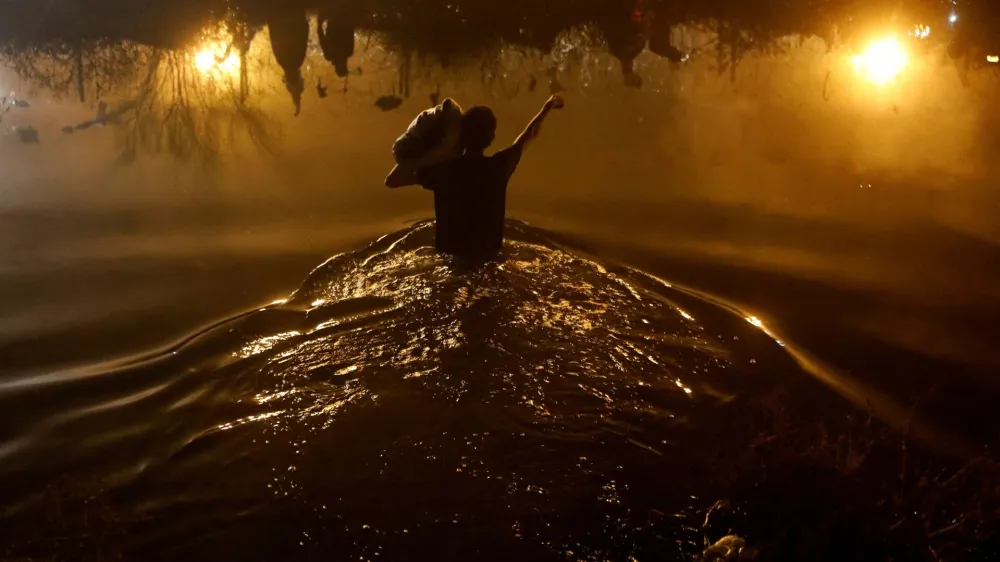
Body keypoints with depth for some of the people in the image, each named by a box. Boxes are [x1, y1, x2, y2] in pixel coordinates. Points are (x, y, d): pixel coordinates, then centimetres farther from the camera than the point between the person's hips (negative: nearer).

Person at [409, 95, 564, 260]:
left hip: (448, 251, 0)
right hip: (487, 252, 0)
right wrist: (547, 108, 21)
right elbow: (528, 136, 5)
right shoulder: (498, 166, -13)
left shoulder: (443, 169, -15)